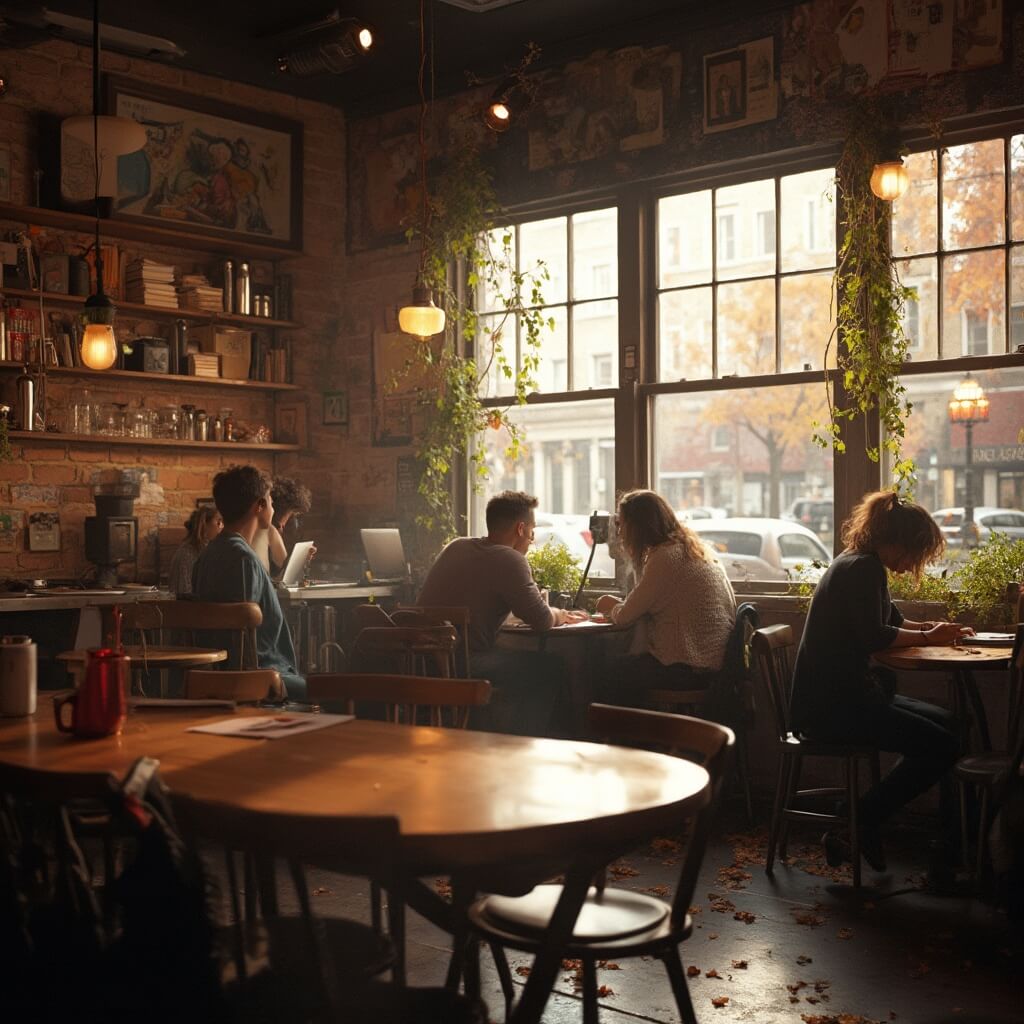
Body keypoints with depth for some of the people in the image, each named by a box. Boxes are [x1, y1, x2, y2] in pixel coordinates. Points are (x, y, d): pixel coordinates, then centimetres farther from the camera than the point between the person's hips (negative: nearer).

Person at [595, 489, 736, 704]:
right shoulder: (692, 547, 12)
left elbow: (625, 617, -10)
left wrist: (611, 607, 9)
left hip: (694, 668, -9)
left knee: (615, 672, 1)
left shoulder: (665, 558, -17)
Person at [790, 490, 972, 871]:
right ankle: (858, 824, -4)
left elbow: (891, 621, 24)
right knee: (943, 746, -14)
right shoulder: (865, 568, -13)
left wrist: (933, 629, 8)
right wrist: (925, 637, -6)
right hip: (831, 707, -11)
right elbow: (873, 637, -21)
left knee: (944, 722, 14)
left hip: (839, 697, 11)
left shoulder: (853, 564, 19)